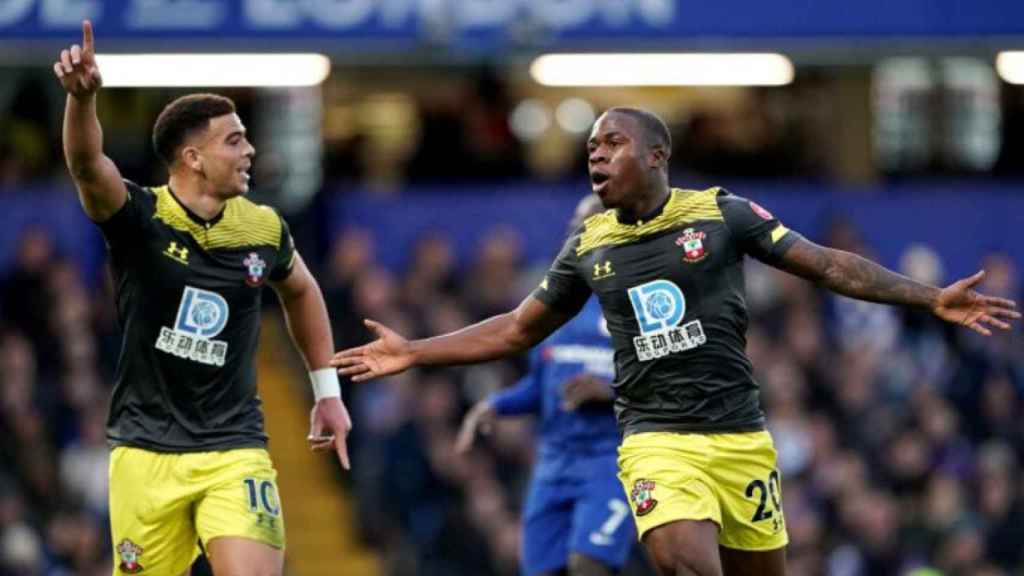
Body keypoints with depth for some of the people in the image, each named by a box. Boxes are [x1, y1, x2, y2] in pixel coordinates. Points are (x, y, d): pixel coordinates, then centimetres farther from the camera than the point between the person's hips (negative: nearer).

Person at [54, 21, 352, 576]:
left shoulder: (264, 230, -1)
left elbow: (301, 292, 22)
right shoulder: (139, 218, -10)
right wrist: (82, 96, -51)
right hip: (145, 451, -1)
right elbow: (87, 163, -31)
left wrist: (326, 390, 21)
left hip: (234, 451, 1)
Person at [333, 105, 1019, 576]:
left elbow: (828, 264, 1)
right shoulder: (590, 246, 8)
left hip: (741, 437, 0)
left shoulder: (721, 213, 1)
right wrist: (415, 353, 13)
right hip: (657, 440, 0)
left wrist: (930, 298, -7)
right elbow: (519, 329, 19)